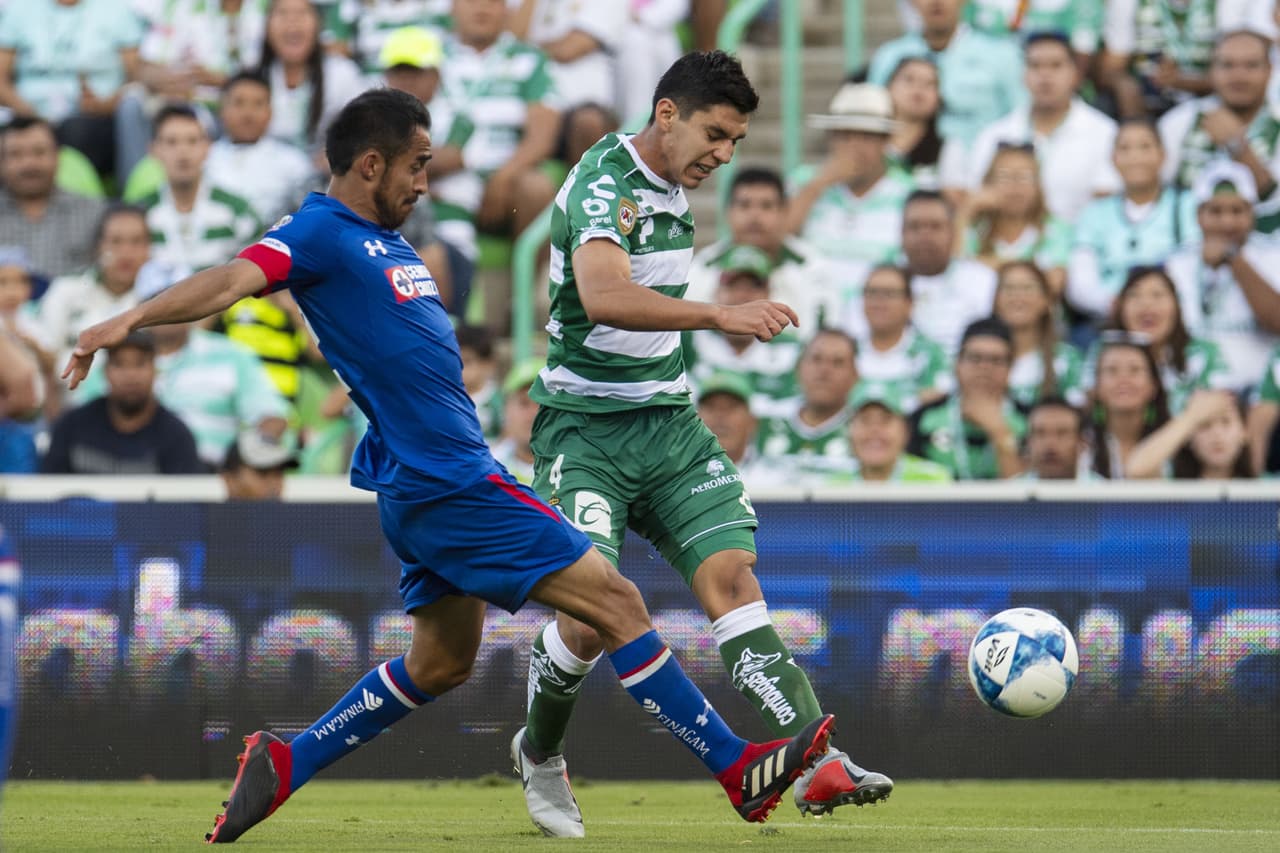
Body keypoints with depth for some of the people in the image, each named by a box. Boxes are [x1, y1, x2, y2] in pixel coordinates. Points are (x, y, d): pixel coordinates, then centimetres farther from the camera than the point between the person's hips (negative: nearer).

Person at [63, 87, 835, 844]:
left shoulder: (389, 243, 16)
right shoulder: (322, 233, -11)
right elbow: (237, 279, -27)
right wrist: (130, 321, -42)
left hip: (440, 485, 10)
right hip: (446, 481, -10)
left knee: (441, 662, 20)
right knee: (616, 601, -6)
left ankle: (286, 765, 21)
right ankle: (738, 769, -1)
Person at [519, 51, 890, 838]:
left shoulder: (672, 187, 11)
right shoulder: (605, 184, -17)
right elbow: (602, 296, -37)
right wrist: (721, 316, -45)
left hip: (668, 421, 7)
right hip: (587, 428, -7)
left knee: (731, 573, -11)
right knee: (592, 617, -12)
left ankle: (812, 763, -22)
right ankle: (540, 756, 17)